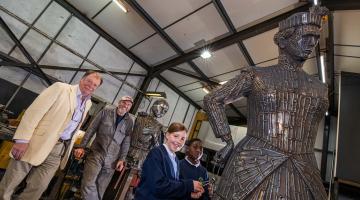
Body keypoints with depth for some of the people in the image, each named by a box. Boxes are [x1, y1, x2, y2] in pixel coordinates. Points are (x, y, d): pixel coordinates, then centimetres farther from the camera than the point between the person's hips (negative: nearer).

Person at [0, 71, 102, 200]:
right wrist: (22, 139, -18)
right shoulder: (60, 88, -7)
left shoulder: (88, 103, 11)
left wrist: (68, 147, 15)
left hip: (58, 150, 5)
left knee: (37, 189, 6)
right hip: (36, 144, -4)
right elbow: (34, 111, -12)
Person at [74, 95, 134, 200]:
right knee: (88, 184, -13)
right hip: (96, 153, -1)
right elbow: (91, 129, 1)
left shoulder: (129, 122, 2)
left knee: (100, 189, 6)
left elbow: (126, 142, 5)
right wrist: (81, 146, -2)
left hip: (112, 159, 1)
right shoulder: (106, 111, -1)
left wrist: (122, 159, -1)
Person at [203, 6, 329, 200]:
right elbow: (212, 100, -1)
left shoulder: (319, 88, 13)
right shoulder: (255, 75, -2)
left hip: (302, 176, 5)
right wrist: (228, 142, -2)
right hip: (252, 169, -4)